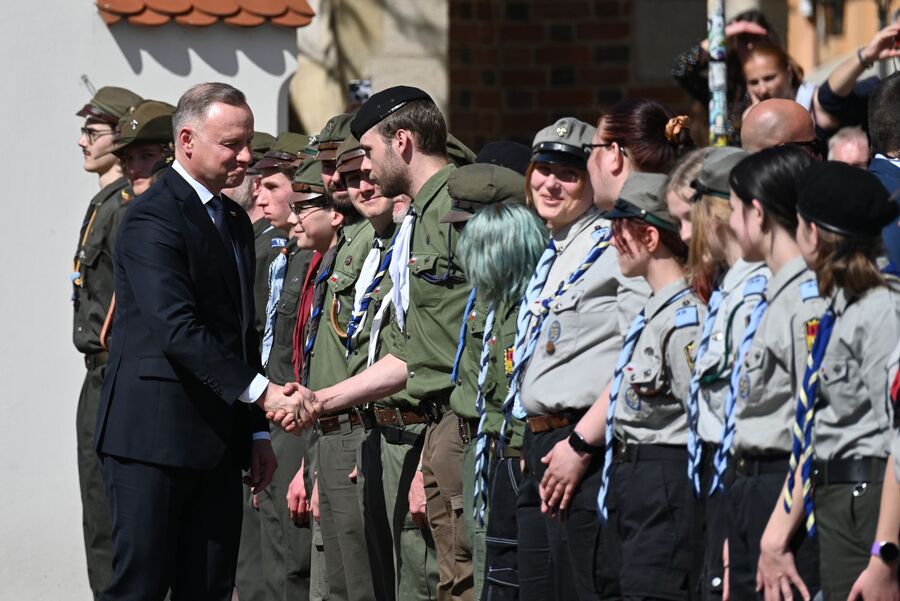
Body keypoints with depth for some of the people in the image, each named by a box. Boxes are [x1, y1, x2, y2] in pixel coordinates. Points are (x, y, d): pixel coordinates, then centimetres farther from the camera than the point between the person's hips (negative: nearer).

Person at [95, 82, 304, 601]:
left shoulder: (236, 220, 17)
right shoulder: (153, 219, -12)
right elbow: (176, 329, -22)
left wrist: (257, 432, 17)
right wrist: (260, 392, -25)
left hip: (219, 441, 8)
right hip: (155, 439, -8)